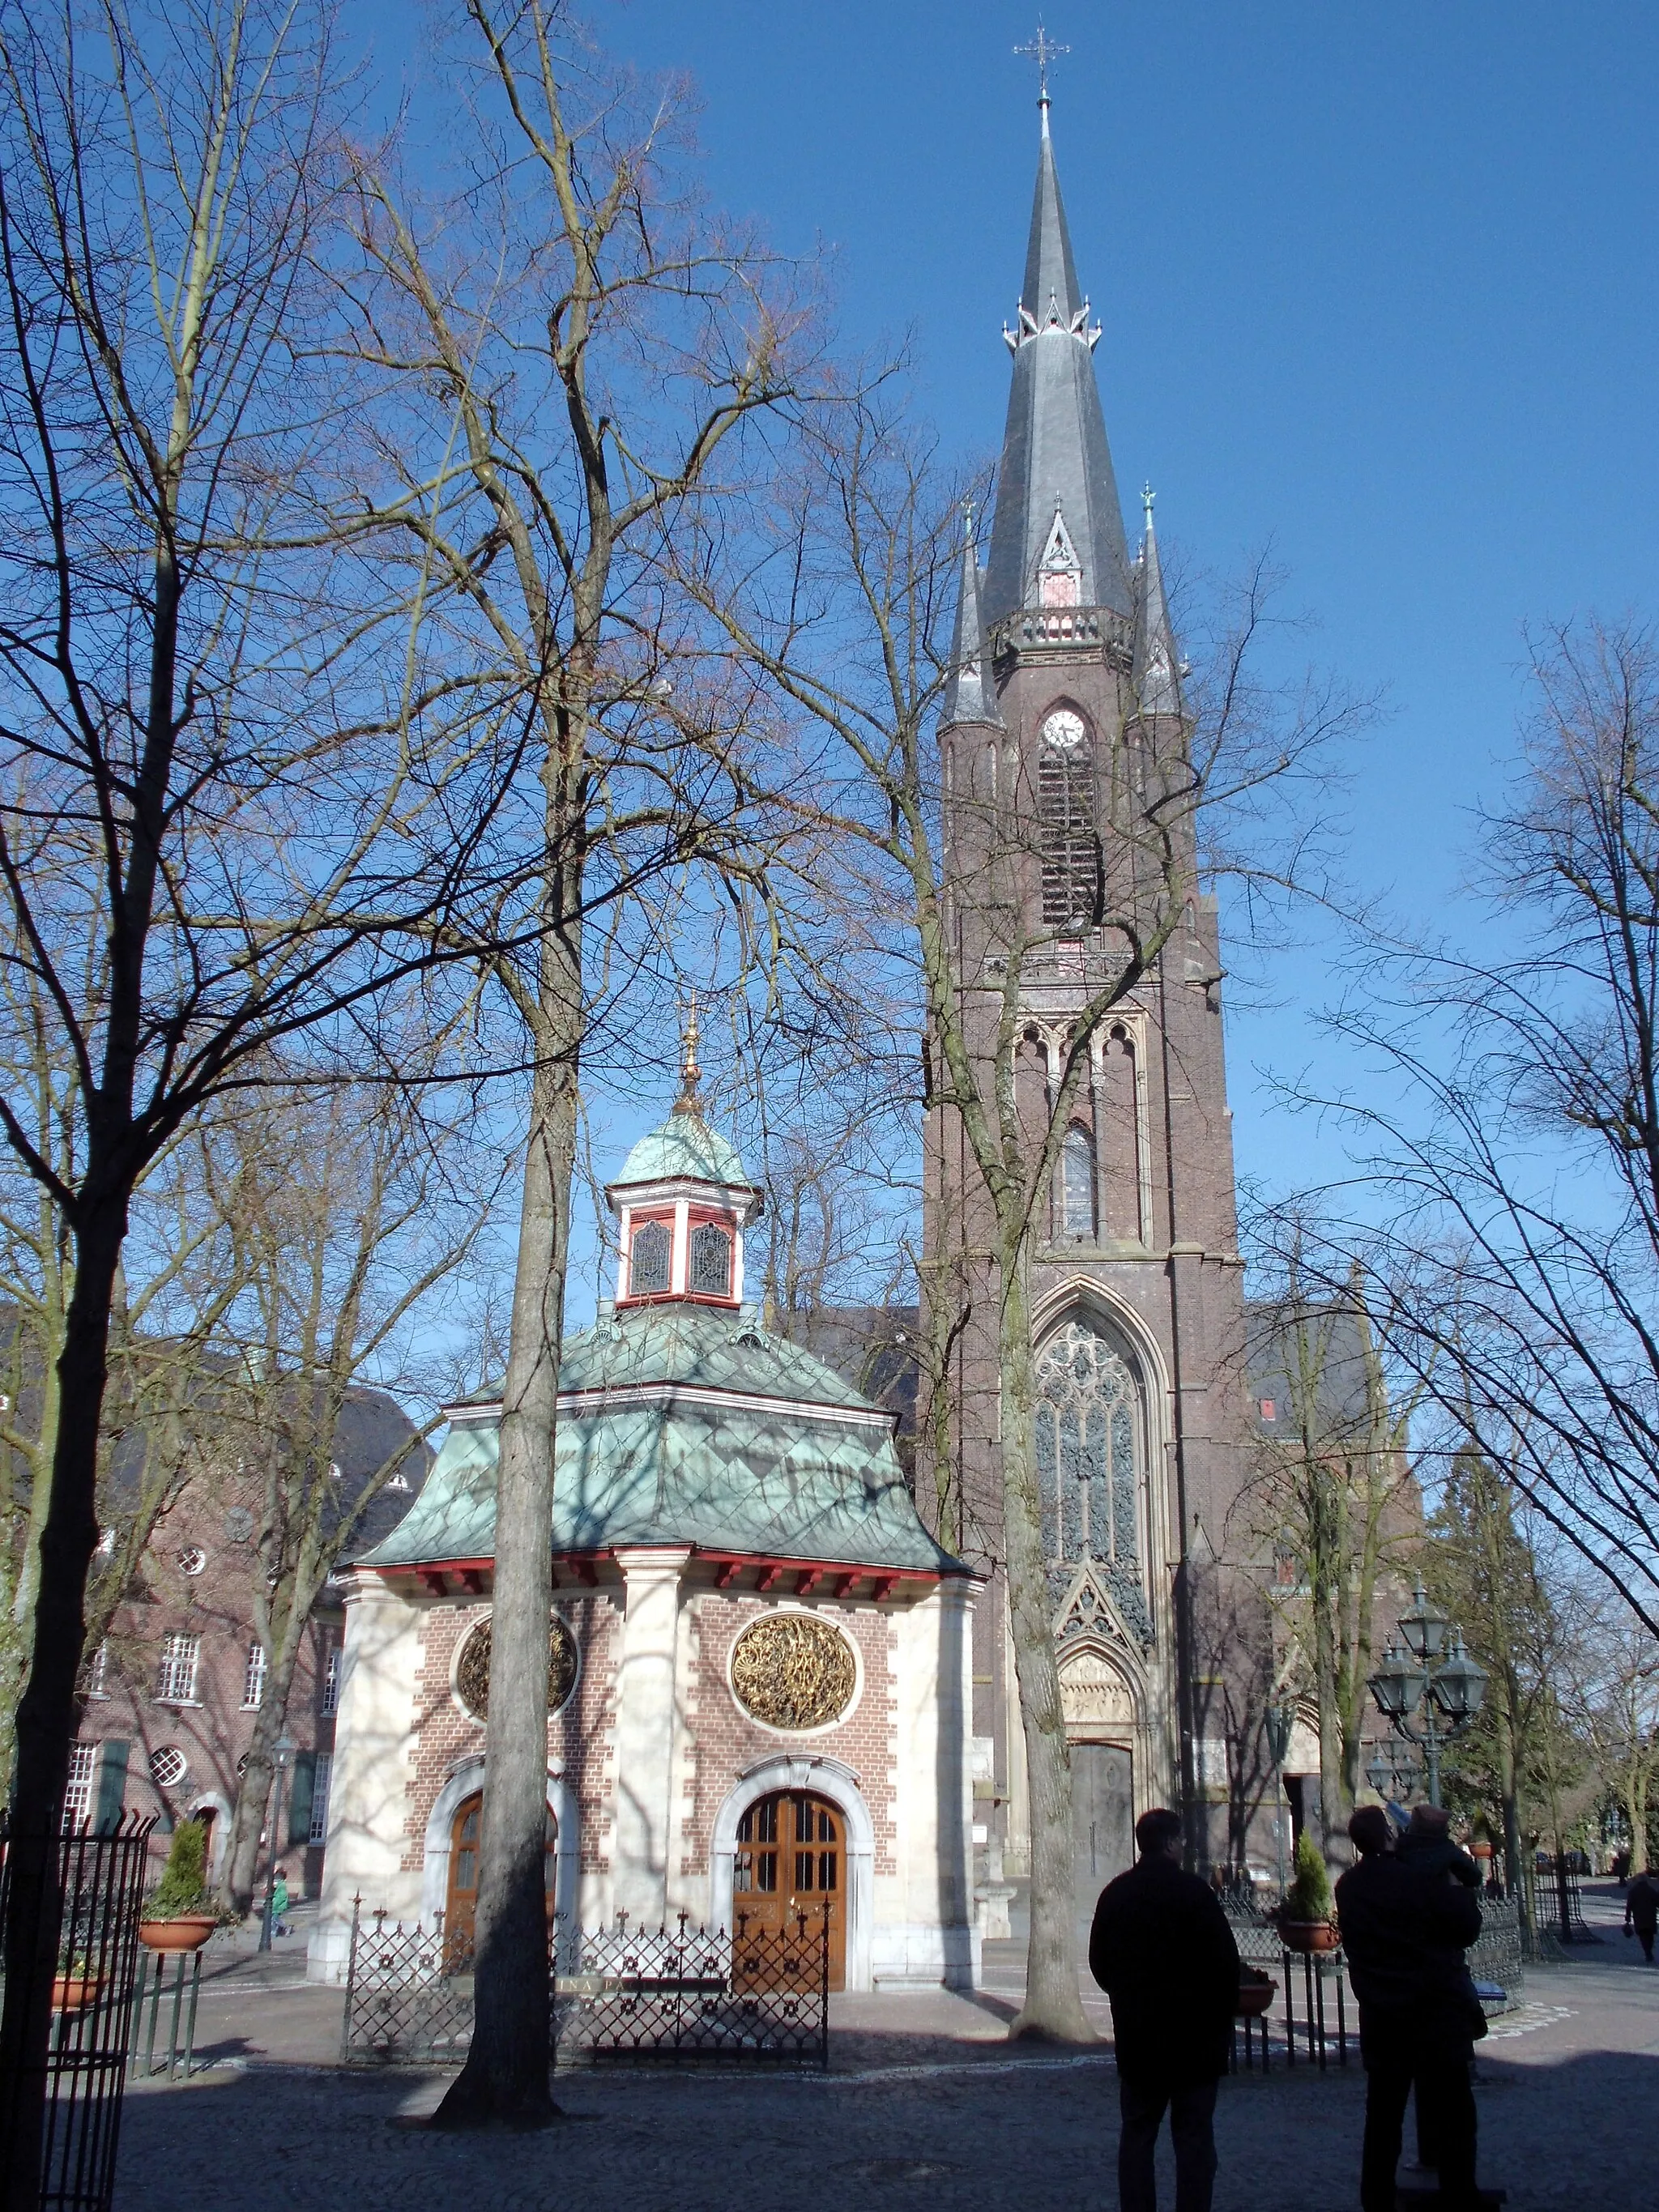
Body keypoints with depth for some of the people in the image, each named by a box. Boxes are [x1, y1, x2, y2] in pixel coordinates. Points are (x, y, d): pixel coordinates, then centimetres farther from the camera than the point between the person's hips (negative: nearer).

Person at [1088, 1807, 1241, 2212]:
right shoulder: (1194, 1891, -13)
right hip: (1192, 2032, -4)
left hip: (1135, 2033, 4)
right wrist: (1222, 2019, 1)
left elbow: (1099, 1962, 10)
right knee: (1194, 2135, 4)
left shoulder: (1114, 1894, 2)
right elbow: (1225, 1962, -11)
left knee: (1137, 2133, 11)